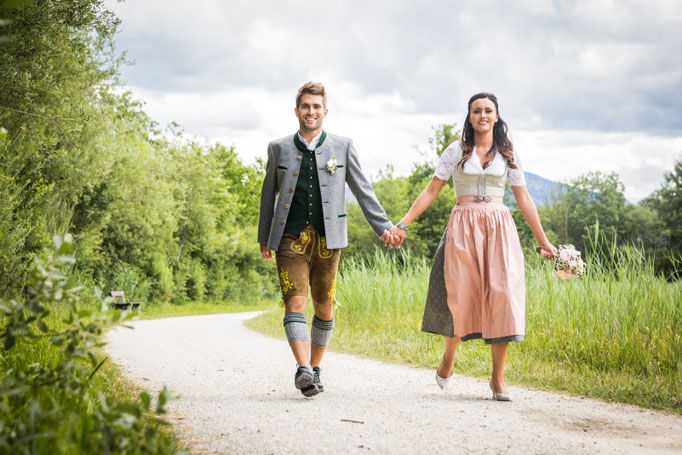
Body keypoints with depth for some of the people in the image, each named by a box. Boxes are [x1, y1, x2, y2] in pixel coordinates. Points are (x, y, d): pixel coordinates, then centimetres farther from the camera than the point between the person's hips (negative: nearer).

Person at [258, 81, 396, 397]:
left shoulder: (342, 147, 8)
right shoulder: (279, 148, 9)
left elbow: (362, 190, 11)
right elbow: (268, 193, 16)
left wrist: (383, 227, 7)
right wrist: (264, 237, 18)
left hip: (327, 239, 1)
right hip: (291, 238, -1)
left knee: (324, 308, 5)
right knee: (295, 303, -15)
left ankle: (314, 369, 19)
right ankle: (303, 370, -25)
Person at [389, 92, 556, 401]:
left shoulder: (508, 154, 10)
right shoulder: (456, 151, 7)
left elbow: (524, 199, 12)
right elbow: (431, 191, 6)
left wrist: (543, 241, 11)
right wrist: (403, 224, -1)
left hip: (498, 228, 1)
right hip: (463, 228, -1)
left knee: (503, 296, -11)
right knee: (459, 295, -3)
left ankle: (498, 378, -5)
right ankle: (448, 359, 25)